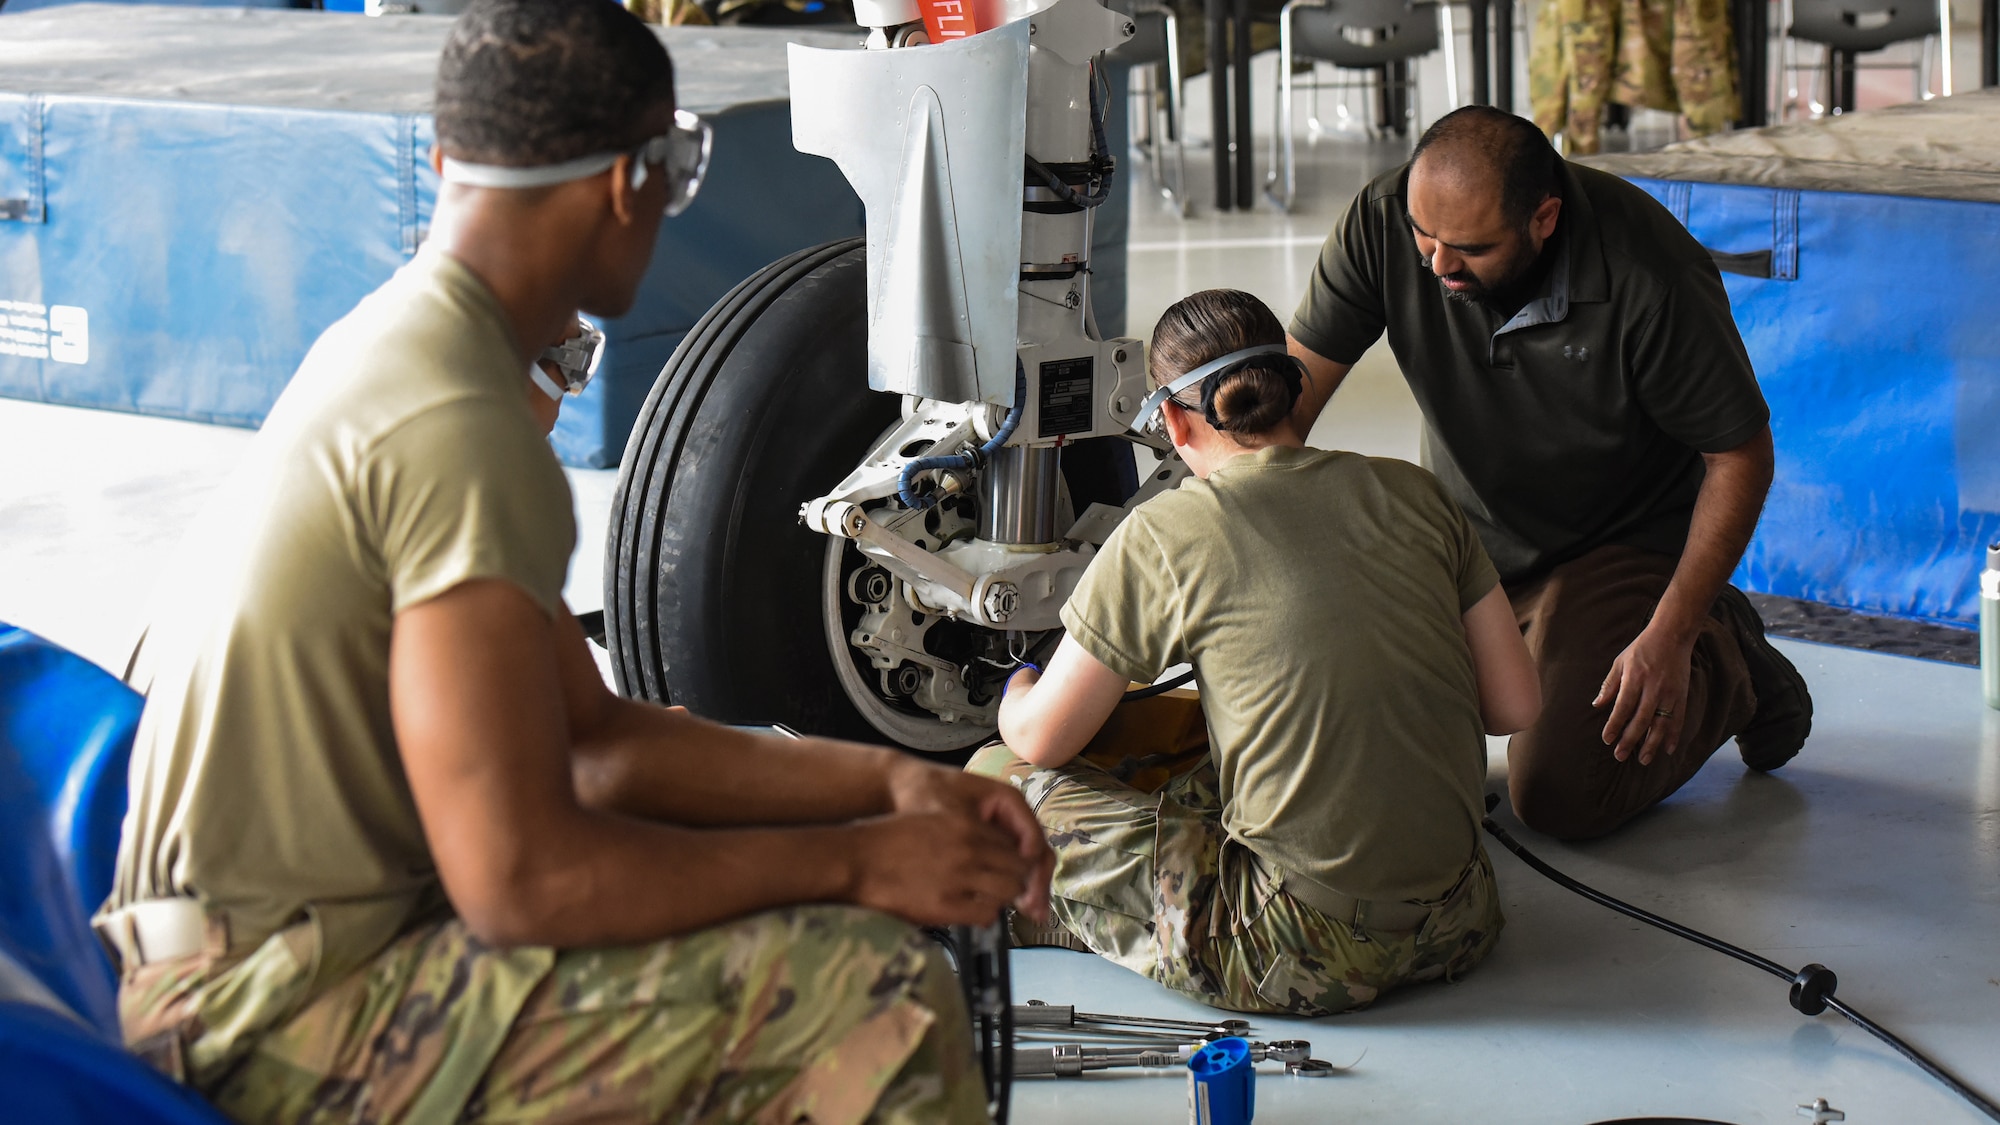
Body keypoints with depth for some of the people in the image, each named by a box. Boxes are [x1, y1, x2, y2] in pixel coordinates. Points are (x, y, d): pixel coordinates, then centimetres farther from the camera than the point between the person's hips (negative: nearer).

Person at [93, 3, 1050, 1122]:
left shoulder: (395, 348, 12)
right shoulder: (461, 430, -21)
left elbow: (596, 737, 14)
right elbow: (519, 879, -24)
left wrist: (889, 781, 4)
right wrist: (855, 862, -15)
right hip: (283, 1024, -10)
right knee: (875, 999, -18)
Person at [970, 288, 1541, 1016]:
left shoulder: (1162, 538, -8)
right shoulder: (1413, 494, 4)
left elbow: (1038, 738, 2)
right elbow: (1516, 705, 7)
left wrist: (1019, 692, 26)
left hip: (1311, 960, -6)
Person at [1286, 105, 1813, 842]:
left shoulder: (1650, 279, -30)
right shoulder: (1384, 221, -20)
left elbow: (1741, 455, -18)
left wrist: (1667, 639, -22)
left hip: (1623, 542, -5)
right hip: (1462, 536, 5)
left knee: (1560, 797, -19)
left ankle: (1725, 667, 10)